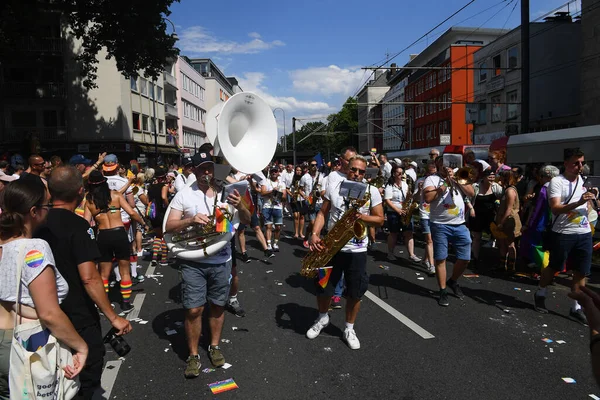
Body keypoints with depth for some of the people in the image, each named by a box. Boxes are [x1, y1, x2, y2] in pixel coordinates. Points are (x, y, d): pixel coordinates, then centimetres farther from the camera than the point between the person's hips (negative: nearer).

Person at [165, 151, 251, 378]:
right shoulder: (184, 195, -3)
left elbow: (247, 221, -1)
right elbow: (169, 226, -6)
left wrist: (240, 206, -23)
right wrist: (190, 220, -25)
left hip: (221, 261, 2)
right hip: (193, 262, -1)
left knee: (217, 306, 13)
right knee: (193, 310, 0)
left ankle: (215, 346, 33)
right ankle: (193, 355, 18)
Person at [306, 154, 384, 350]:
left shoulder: (372, 191, -6)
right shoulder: (333, 187, -2)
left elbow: (380, 220, -2)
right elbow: (322, 213, 2)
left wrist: (361, 216, -21)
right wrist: (315, 234, -13)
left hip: (357, 250, -1)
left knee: (355, 293, 8)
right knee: (322, 287, 11)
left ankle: (349, 329, 29)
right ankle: (322, 318, 39)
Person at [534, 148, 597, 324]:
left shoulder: (584, 181, 11)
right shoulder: (557, 181, -11)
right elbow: (555, 209, -22)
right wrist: (579, 202, -35)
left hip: (584, 233, 6)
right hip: (563, 234, -6)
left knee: (581, 272, 6)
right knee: (553, 267, 10)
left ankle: (576, 308, 16)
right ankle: (540, 294, 31)